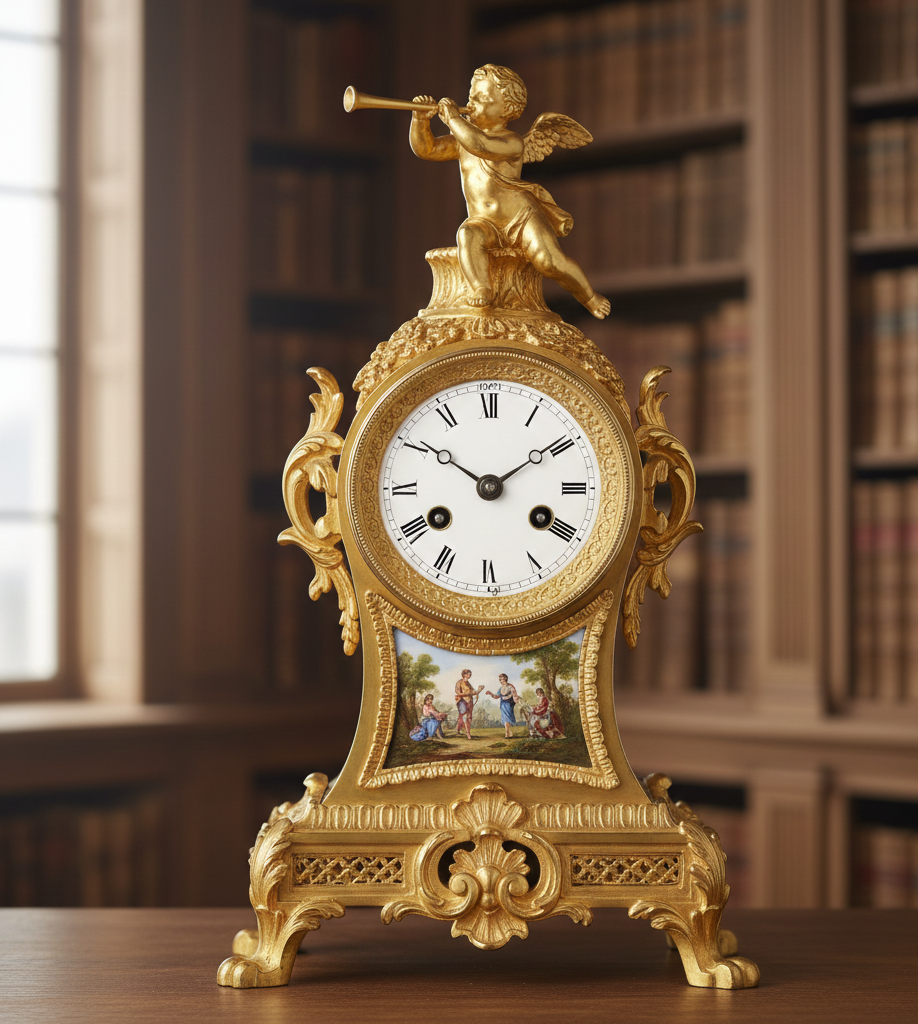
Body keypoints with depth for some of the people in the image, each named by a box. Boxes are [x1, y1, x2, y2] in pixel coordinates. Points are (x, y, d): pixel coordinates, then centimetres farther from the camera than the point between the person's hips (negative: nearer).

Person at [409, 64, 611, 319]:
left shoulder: (511, 141, -12)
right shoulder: (461, 140, 10)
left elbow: (479, 144, -32)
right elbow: (425, 149, 7)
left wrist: (452, 118, -22)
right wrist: (421, 120, -11)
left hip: (522, 217, -4)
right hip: (485, 223, 5)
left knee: (549, 261, -23)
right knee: (467, 236, -32)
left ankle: (589, 297, 1)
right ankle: (480, 289, -44)